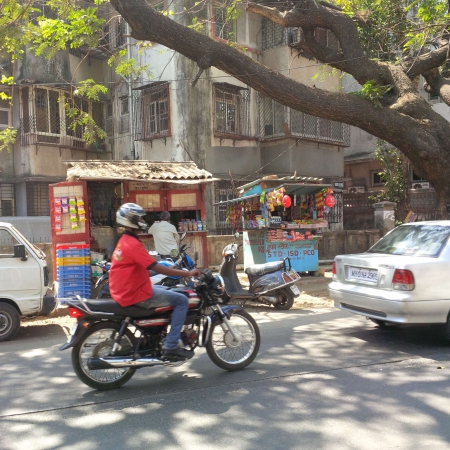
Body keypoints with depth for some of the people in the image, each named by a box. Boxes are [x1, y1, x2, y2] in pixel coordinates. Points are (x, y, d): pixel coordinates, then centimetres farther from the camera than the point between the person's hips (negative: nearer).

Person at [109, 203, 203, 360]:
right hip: (135, 294, -11)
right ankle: (170, 347, -9)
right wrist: (188, 273, -18)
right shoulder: (133, 244, -19)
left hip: (125, 290, 11)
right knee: (181, 300, -8)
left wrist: (168, 268, 19)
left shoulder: (124, 241, 14)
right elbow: (156, 268, -23)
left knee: (167, 291, 28)